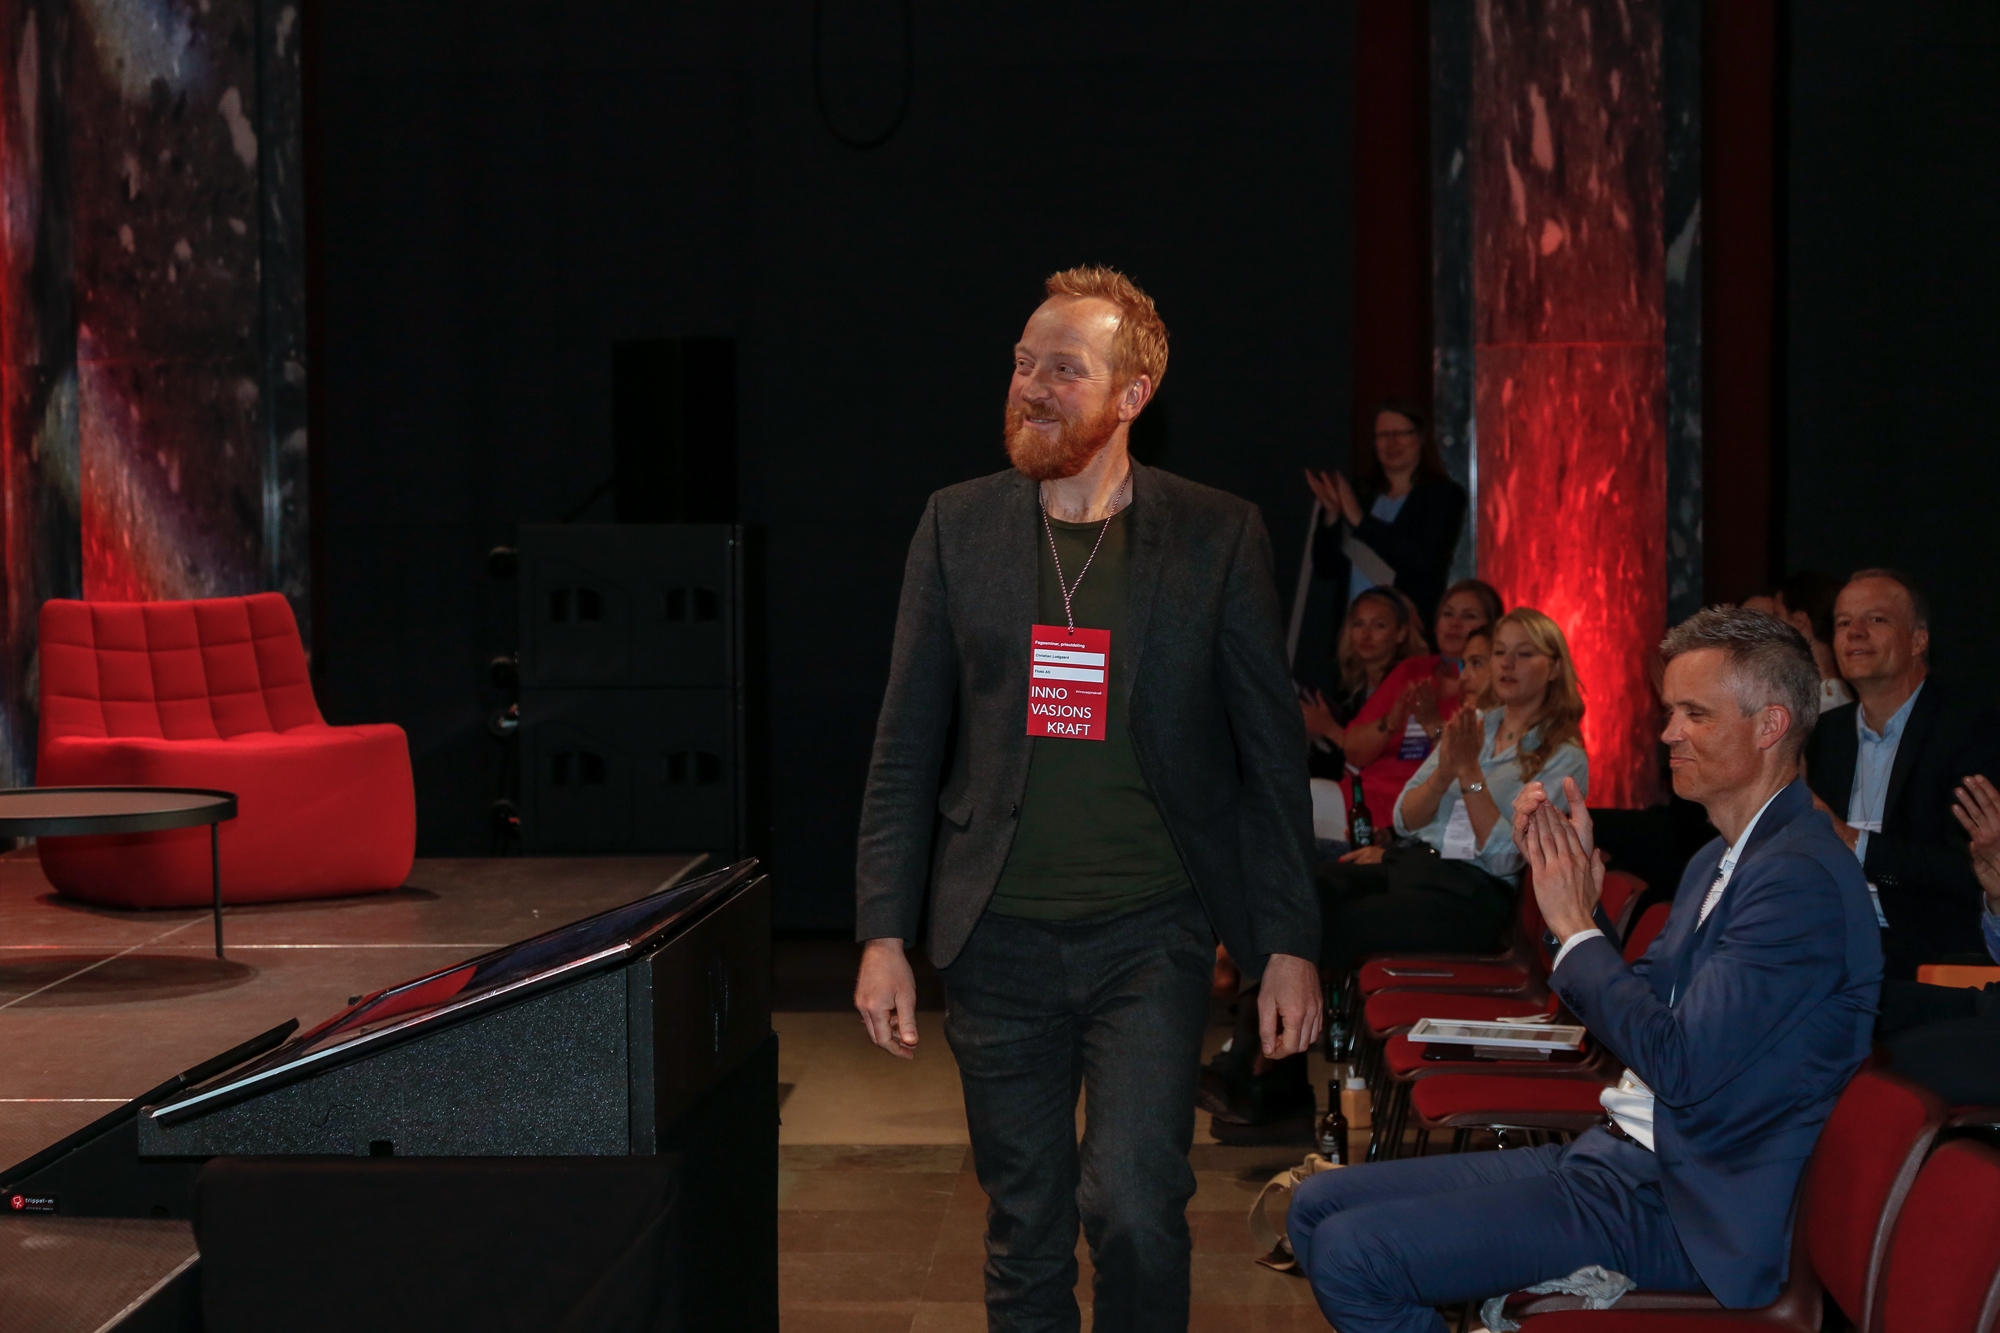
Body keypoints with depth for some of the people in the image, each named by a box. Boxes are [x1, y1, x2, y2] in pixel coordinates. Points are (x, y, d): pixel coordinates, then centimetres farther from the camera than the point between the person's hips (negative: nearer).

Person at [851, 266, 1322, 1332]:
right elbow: (906, 748, 6)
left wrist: (1289, 945, -2)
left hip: (1150, 935, -2)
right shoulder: (958, 526, 5)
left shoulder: (1218, 535, 0)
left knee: (1133, 1210, -14)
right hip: (1000, 943, 2)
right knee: (1025, 1231, 10)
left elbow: (1272, 750, 2)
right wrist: (883, 934, 0)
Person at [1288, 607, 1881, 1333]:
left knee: (1351, 1253, -20)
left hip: (1681, 1208, -10)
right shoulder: (1720, 861, 14)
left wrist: (1576, 926, -13)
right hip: (1616, 1156, 10)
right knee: (1317, 1207, 5)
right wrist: (1571, 878, 5)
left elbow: (1682, 1066, -24)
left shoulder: (1801, 876, -19)